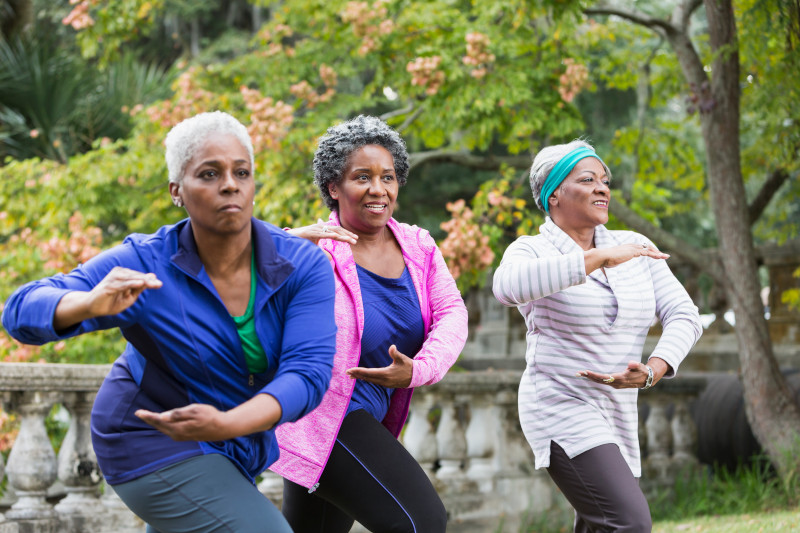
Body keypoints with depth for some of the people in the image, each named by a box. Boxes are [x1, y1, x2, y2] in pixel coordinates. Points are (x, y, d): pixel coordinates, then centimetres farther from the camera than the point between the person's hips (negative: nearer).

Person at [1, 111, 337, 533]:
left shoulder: (303, 264, -18)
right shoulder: (143, 265, -23)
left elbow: (308, 372, -27)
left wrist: (225, 425, -43)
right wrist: (91, 303, -48)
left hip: (238, 436, 6)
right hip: (156, 447, -6)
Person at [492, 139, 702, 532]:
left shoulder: (635, 248, 8)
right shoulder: (531, 251, -7)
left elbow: (683, 317, 2)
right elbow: (508, 286, -32)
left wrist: (652, 372, -17)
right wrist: (599, 259, -32)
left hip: (617, 418, 7)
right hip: (561, 408, -7)